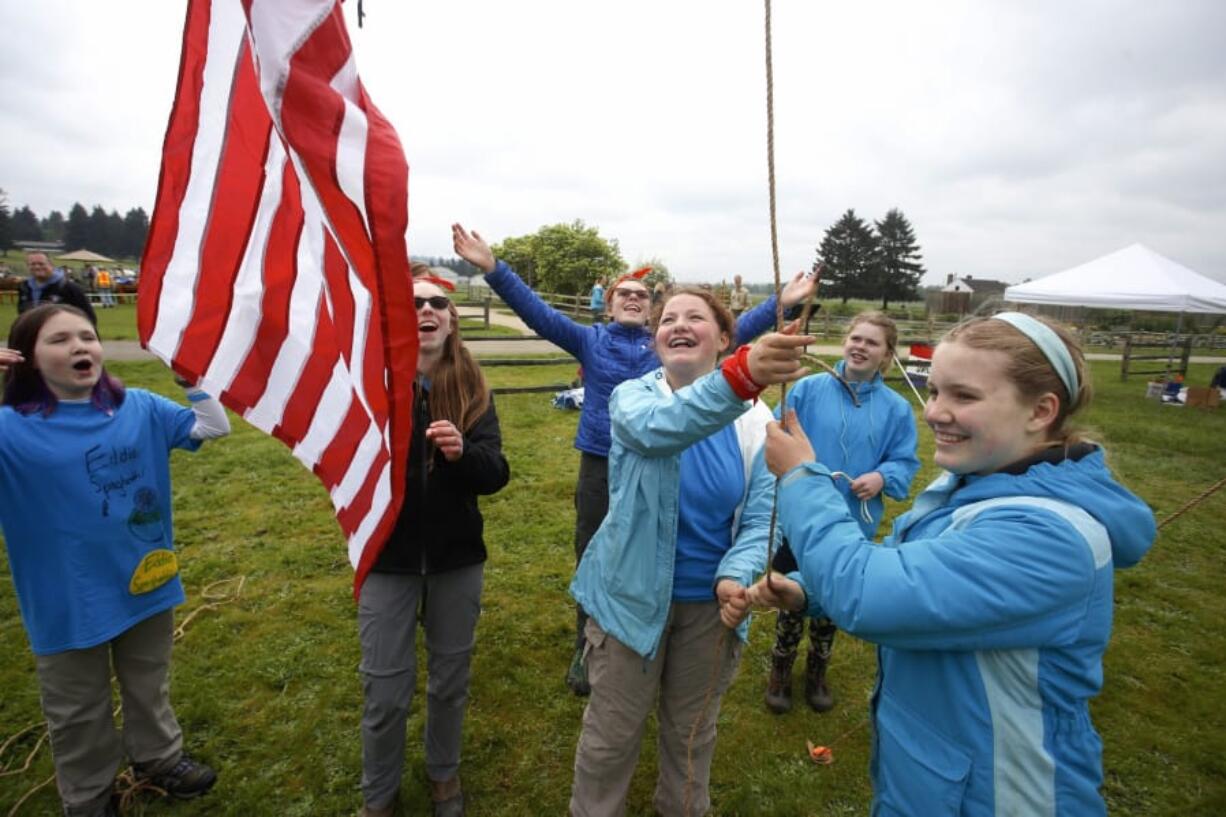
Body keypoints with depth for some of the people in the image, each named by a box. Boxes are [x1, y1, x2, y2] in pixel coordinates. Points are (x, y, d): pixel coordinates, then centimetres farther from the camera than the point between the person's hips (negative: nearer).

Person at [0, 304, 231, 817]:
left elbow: (213, 427, -3)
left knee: (149, 687, 25)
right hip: (70, 601, -2)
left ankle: (159, 758, 50)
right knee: (79, 712, 19)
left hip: (147, 583, 3)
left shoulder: (138, 407, -4)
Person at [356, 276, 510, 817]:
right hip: (388, 557, -1)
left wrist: (463, 452, -32)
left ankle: (444, 773, 46)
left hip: (456, 557, 2)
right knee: (385, 691, 10)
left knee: (450, 679, 19)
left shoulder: (473, 389, -5)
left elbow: (496, 475, -12)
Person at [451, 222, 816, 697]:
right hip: (600, 469, -1)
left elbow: (731, 331, 3)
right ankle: (586, 653, 34)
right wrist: (492, 269, -20)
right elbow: (536, 312, -9)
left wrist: (780, 304, -4)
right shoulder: (590, 340, 1)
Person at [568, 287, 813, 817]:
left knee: (692, 732, 23)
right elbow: (658, 428, -39)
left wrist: (735, 576, -27)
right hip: (633, 594, -2)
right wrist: (743, 376, -56)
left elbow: (760, 516, -7)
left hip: (711, 602, 2)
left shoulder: (754, 419, -8)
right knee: (610, 736, 14)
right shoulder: (632, 397, -14)